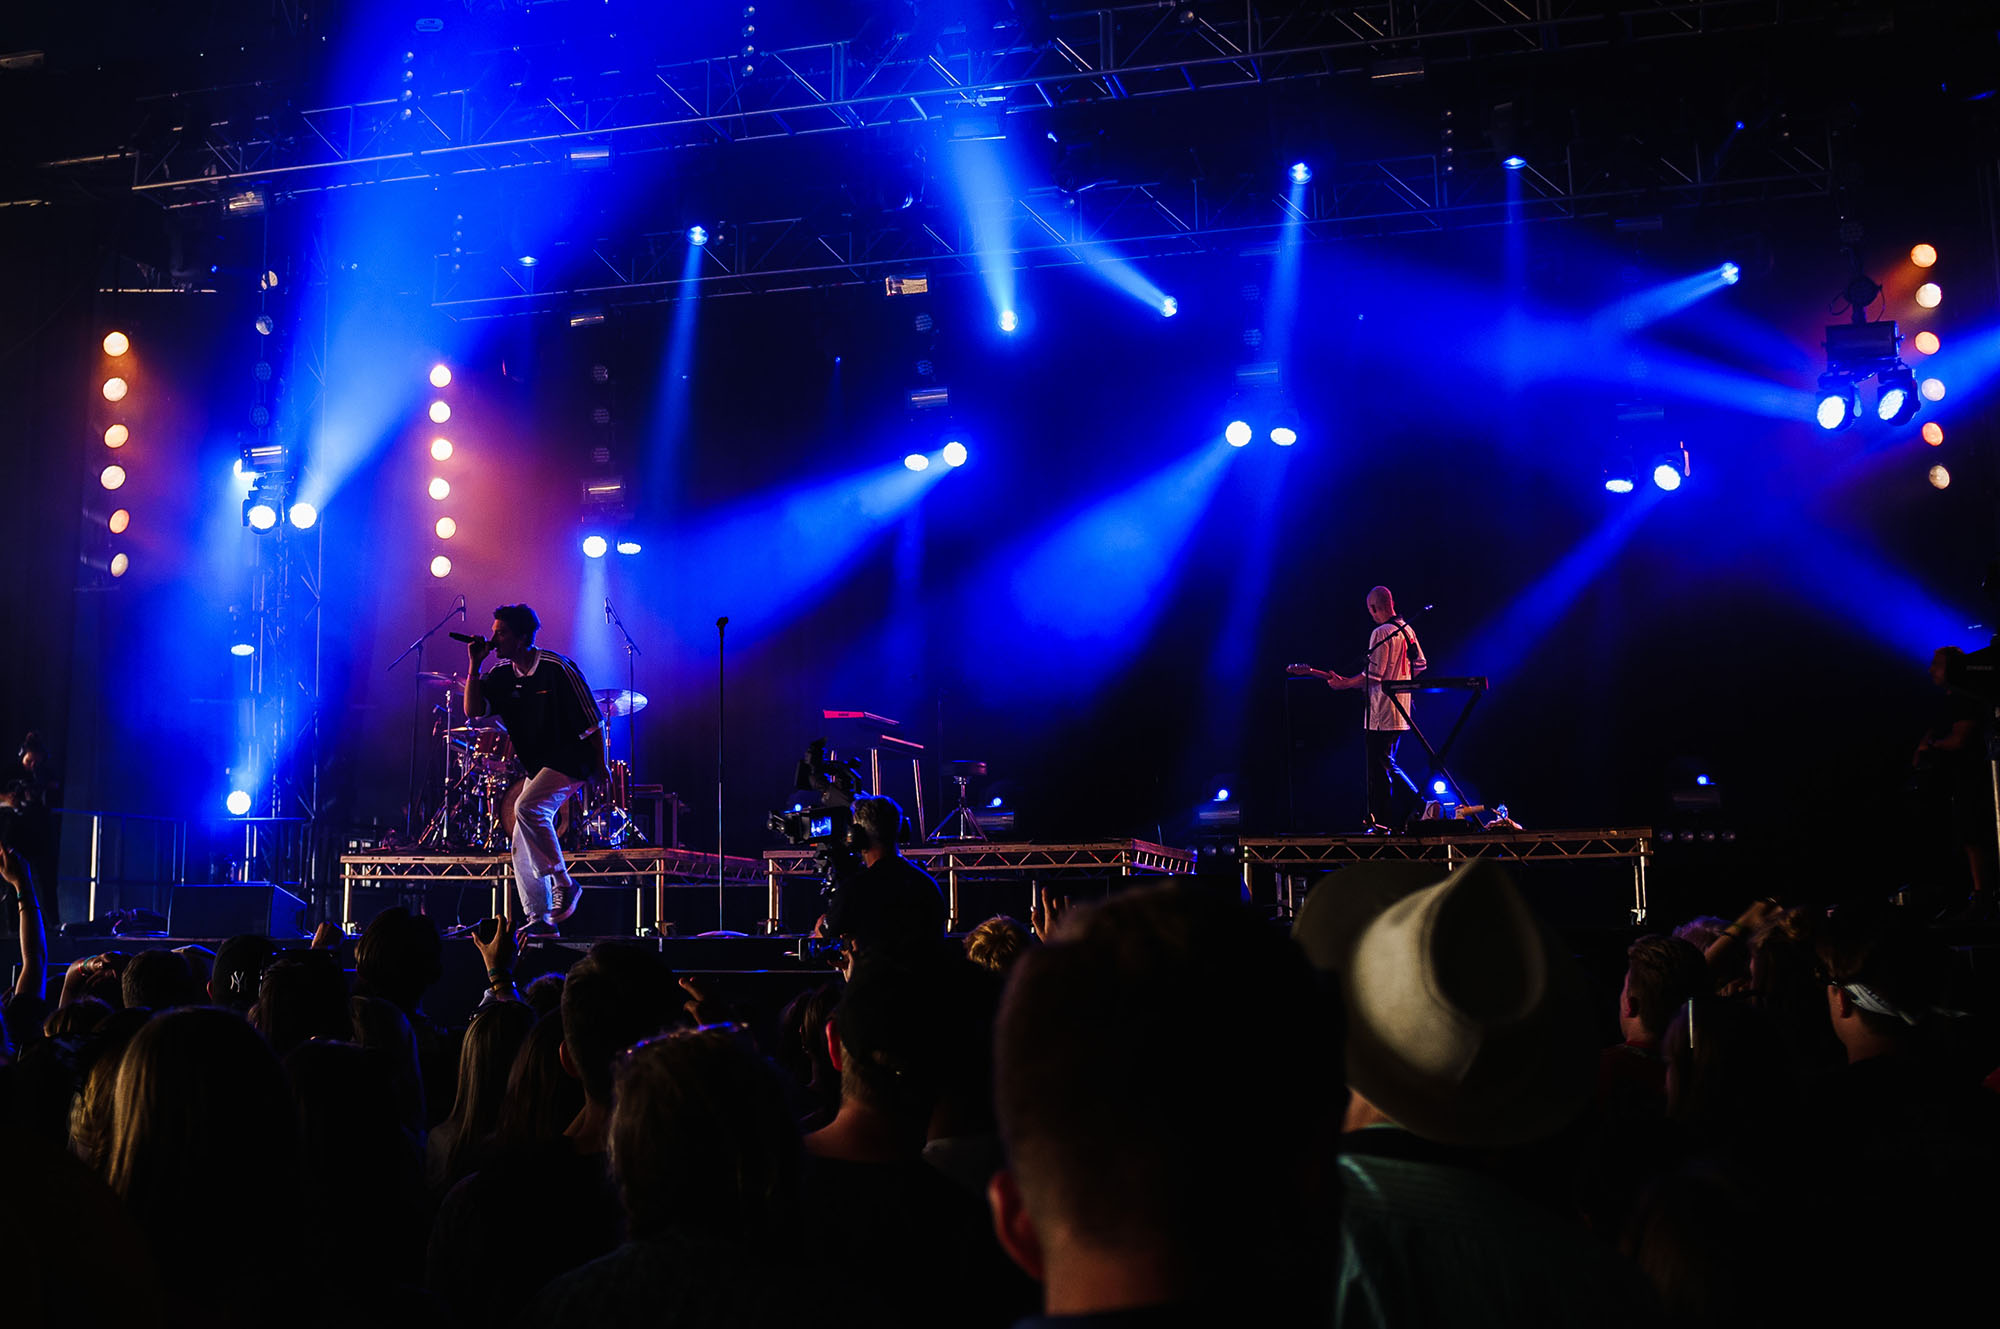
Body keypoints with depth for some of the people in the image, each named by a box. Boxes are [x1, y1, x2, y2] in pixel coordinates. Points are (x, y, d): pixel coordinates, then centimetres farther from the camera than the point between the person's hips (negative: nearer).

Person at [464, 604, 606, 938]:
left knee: (527, 807, -30)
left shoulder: (557, 668, -15)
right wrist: (475, 665, -10)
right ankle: (539, 920, 11)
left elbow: (593, 721, -12)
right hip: (537, 766, 8)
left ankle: (563, 883, -19)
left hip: (571, 760, -8)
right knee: (522, 847, 4)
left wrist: (602, 769, -11)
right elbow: (473, 710, -4)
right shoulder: (503, 676, 4)